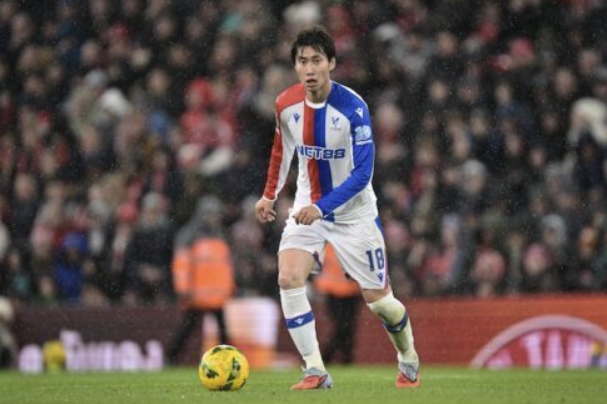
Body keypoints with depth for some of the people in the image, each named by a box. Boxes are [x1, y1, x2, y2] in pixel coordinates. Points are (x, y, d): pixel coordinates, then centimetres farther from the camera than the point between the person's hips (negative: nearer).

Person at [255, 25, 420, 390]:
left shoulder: (353, 108, -23)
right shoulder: (287, 104, -8)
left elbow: (363, 173, -23)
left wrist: (322, 207, -31)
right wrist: (270, 195, 10)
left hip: (354, 212, -3)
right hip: (307, 208, 4)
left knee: (377, 298, 3)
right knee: (289, 278, -20)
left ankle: (409, 360, 33)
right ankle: (316, 372, -14)